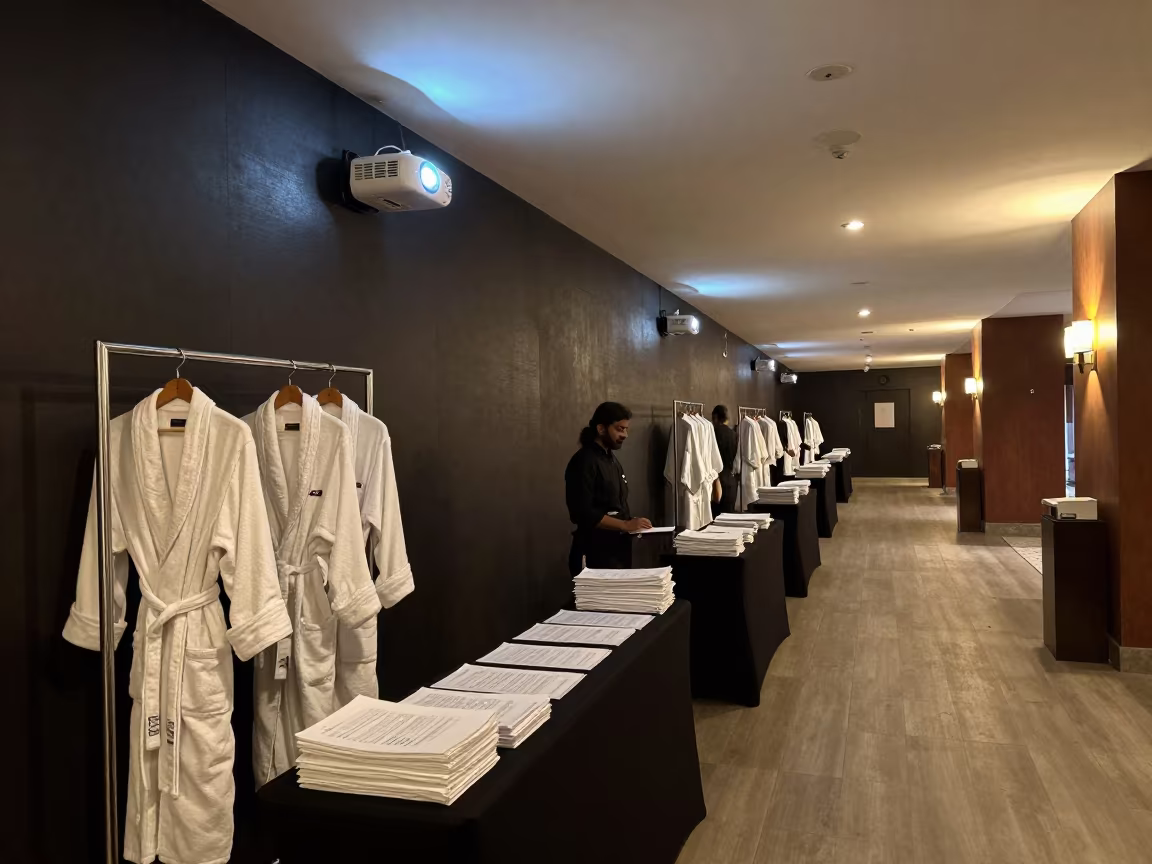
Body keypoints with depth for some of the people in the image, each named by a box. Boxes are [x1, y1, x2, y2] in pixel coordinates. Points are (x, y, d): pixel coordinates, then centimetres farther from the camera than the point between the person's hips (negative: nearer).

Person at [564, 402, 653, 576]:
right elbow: (583, 513, -21)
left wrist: (632, 524, 2)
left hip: (618, 549, 9)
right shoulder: (584, 462, -14)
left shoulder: (611, 459, 15)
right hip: (597, 553, -9)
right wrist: (626, 525, -22)